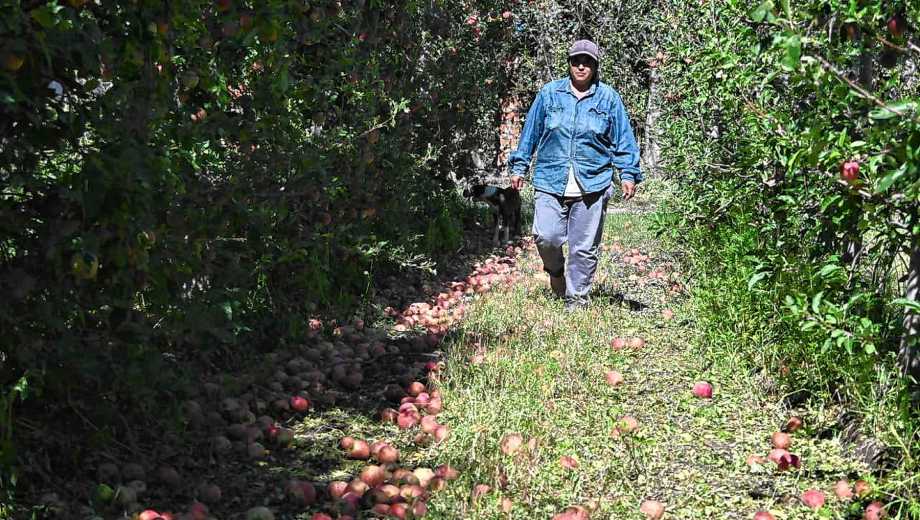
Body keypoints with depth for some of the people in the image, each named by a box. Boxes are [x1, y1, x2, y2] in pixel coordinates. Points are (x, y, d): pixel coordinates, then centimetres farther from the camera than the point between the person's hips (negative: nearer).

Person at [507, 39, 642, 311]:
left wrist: (628, 174, 1)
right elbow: (530, 132, 13)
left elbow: (624, 140, 8)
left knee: (584, 247, 3)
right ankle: (555, 271, 22)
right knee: (546, 237, -11)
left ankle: (577, 299, 17)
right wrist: (519, 166, 12)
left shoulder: (609, 97, 6)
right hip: (551, 182, 0)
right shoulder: (549, 93, 7)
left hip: (593, 184, 0)